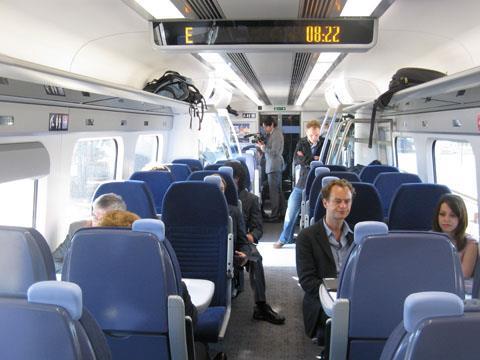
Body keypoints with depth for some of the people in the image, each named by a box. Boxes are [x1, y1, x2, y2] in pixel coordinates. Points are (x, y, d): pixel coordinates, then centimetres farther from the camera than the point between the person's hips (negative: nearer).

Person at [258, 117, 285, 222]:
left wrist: (263, 147, -14)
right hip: (276, 166, 11)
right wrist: (263, 145, 1)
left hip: (274, 166, -11)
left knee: (273, 191, -8)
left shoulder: (276, 135, -15)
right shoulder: (273, 133, 15)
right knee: (278, 189, 15)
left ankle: (274, 216, -5)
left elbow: (274, 152, -21)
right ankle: (281, 212, 23)